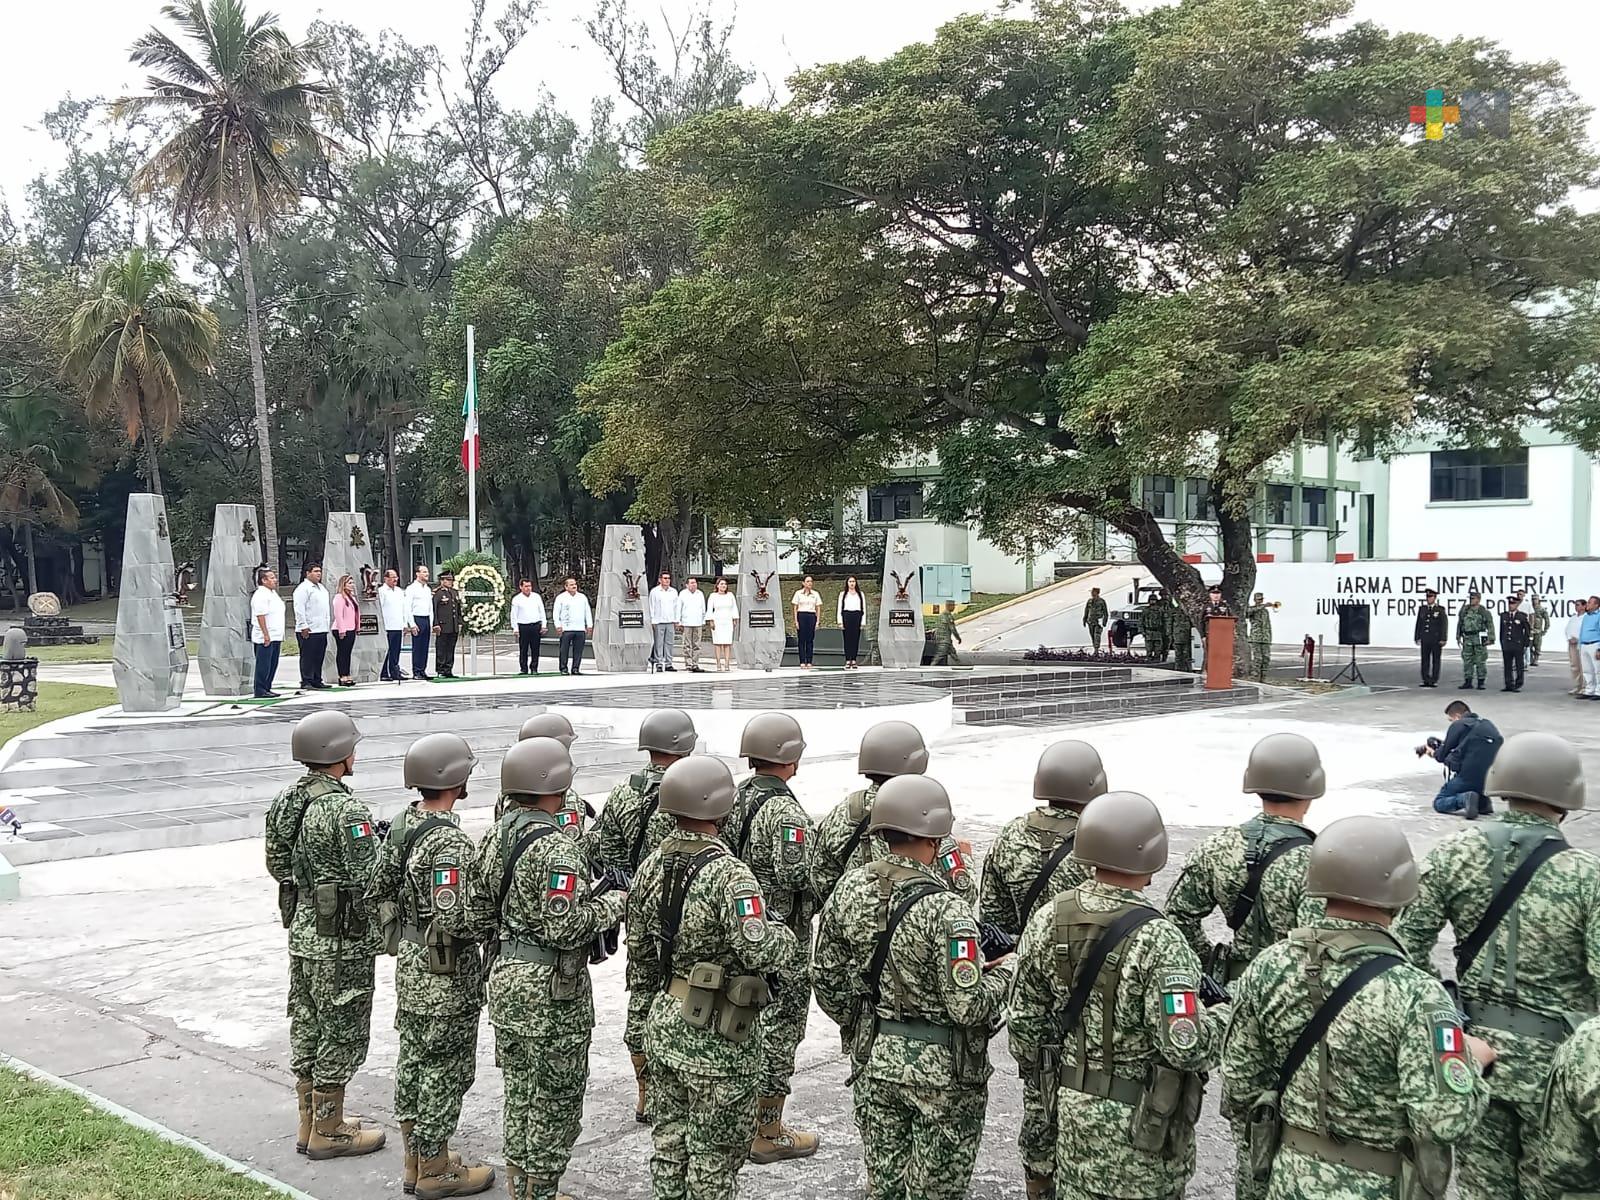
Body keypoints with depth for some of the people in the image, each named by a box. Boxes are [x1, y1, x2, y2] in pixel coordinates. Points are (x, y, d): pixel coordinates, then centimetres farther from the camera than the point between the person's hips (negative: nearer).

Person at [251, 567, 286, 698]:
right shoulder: (260, 595, -13)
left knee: (273, 665, 12)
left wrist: (280, 636, 23)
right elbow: (260, 616, -20)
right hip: (264, 638, -10)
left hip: (275, 637, 10)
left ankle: (267, 689, 18)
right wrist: (266, 635, -23)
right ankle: (260, 691, -3)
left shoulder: (273, 593, 17)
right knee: (263, 665, -6)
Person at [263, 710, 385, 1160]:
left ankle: (311, 1123, 29)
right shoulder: (346, 810, -23)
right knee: (341, 1036, 4)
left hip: (302, 933, 9)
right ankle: (328, 1133, 14)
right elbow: (372, 881, -22)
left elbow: (277, 865, 13)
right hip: (342, 942, -8)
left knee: (308, 1029, 17)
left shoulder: (286, 801, 3)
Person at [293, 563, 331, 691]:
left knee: (319, 657, 11)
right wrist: (303, 626, -19)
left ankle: (317, 681, 18)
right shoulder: (303, 588, -9)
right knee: (307, 657, -6)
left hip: (322, 629, 9)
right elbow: (299, 609, -15)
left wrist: (328, 626, 22)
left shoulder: (321, 588, 20)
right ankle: (306, 682, -4)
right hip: (309, 631, -9)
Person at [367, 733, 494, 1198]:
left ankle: (416, 1160, 32)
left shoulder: (403, 822, 2)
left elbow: (378, 890, 11)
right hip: (446, 974, -9)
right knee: (445, 1070, 5)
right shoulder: (449, 842, -26)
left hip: (409, 963, 9)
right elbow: (457, 921, -31)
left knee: (414, 1060, 18)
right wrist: (499, 905, -16)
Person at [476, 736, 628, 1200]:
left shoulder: (495, 835, 5)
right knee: (555, 1102, 5)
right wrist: (615, 901, -11)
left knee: (520, 1094, 20)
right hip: (551, 991, -9)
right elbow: (566, 927, -27)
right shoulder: (555, 849, -23)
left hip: (505, 977, 9)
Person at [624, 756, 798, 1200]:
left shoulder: (653, 865, 1)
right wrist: (783, 934, -13)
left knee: (669, 1139, 21)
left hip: (663, 1025, 7)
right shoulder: (728, 874, -24)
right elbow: (760, 951, -34)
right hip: (716, 1038, -7)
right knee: (715, 1154, 7)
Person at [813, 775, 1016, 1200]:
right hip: (940, 1068, -6)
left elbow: (828, 981, 4)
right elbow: (968, 1007, -24)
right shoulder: (946, 911, -24)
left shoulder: (849, 890, -5)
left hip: (873, 1058, 6)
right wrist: (1003, 972, -5)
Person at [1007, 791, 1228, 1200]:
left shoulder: (1049, 919, -4)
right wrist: (1223, 1018, -6)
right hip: (1142, 1117, -6)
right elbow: (1185, 1047, -26)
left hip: (1073, 1104, 6)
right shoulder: (1157, 940, -24)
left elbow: (1024, 1018, 4)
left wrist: (1041, 1075, 20)